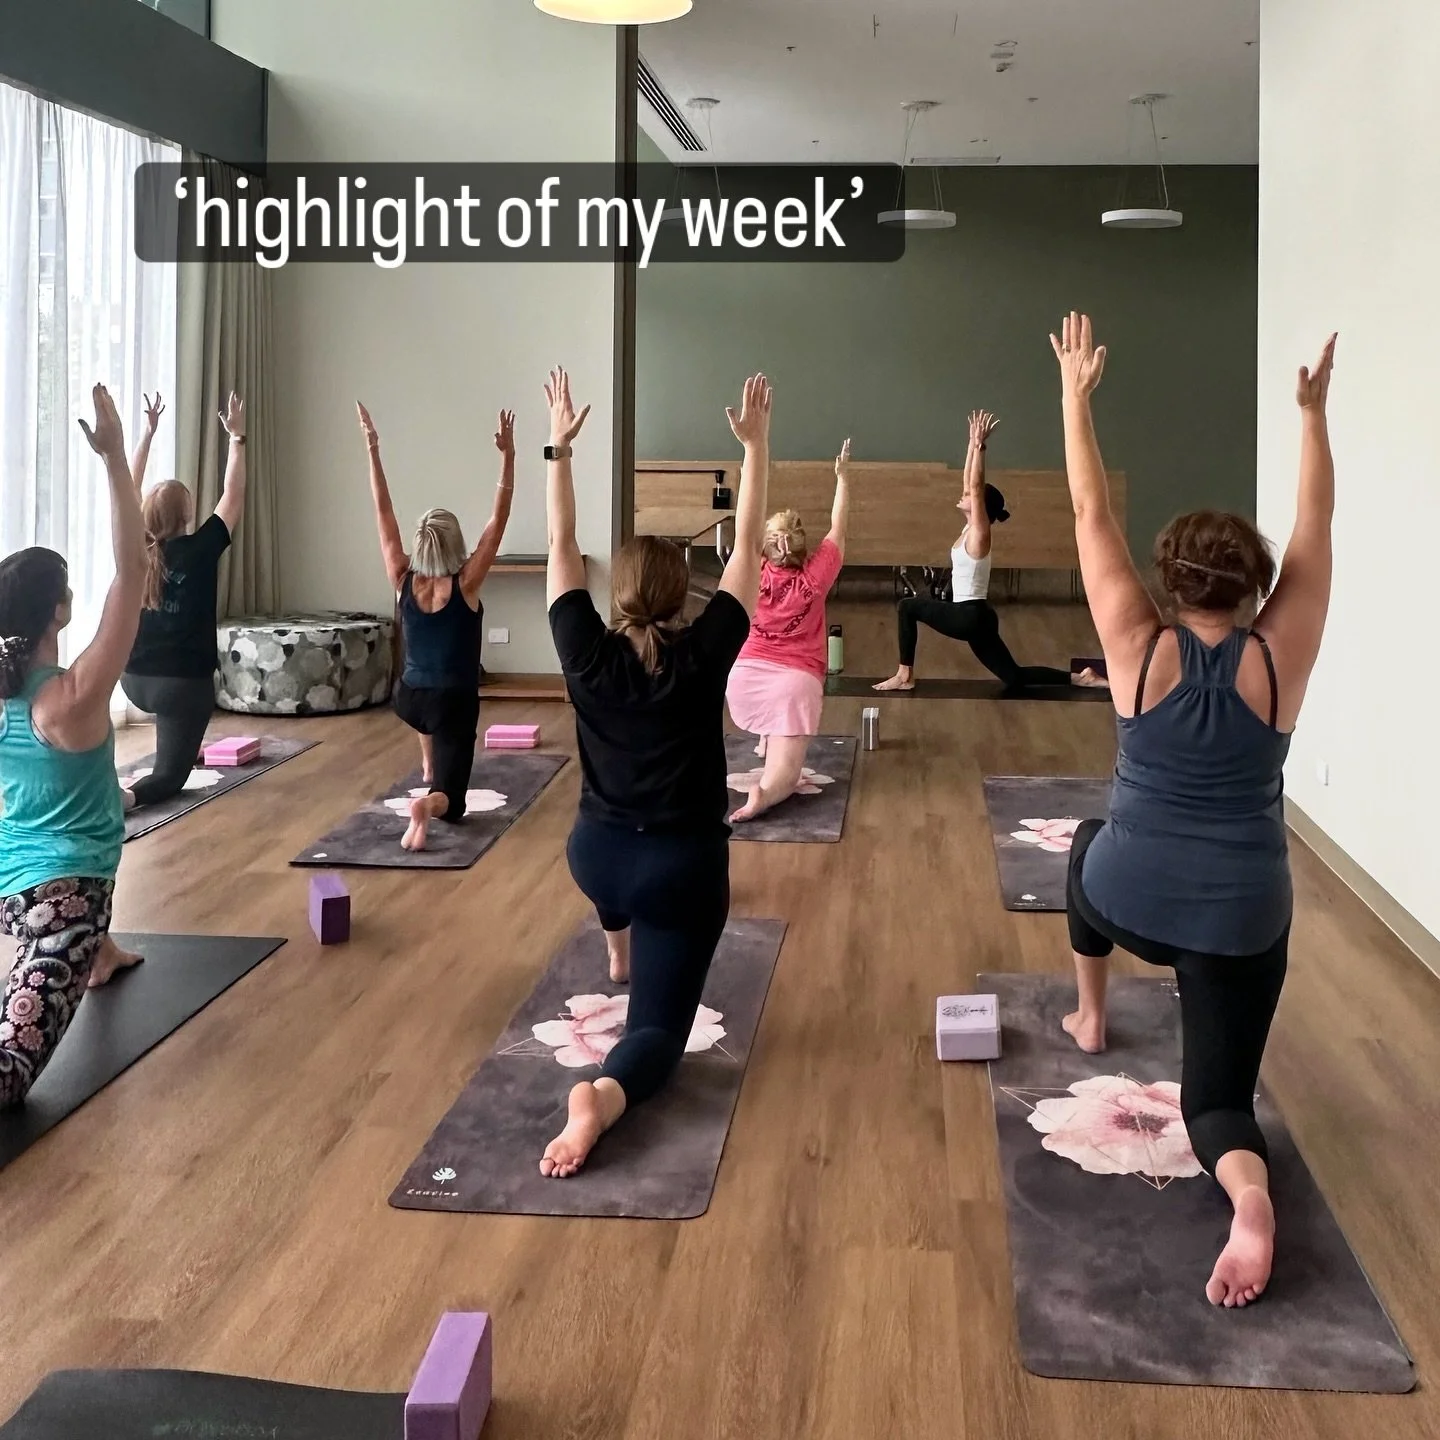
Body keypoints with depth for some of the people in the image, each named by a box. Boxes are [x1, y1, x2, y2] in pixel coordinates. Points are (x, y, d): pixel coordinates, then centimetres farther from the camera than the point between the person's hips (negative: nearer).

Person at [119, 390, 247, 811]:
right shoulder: (199, 550, -13)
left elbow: (130, 493, 10)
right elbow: (234, 497, -5)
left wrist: (147, 434, 14)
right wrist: (237, 437, 2)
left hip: (134, 679, 5)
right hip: (185, 682, -5)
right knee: (170, 776, 2)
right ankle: (126, 792, -28)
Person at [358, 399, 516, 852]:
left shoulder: (402, 580, -6)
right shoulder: (465, 584, -14)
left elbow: (384, 512, -4)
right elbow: (499, 519, -14)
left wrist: (372, 448, -3)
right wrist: (508, 456, -14)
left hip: (407, 699, 5)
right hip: (456, 703, -5)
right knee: (451, 804, -6)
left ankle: (430, 769, 49)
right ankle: (428, 802, -40)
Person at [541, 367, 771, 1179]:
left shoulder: (588, 655, -7)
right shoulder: (704, 656, -12)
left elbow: (562, 546, 2)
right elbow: (749, 546, -6)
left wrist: (560, 448, 5)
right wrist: (757, 444, -2)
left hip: (596, 855, 3)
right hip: (685, 865, -3)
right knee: (659, 1028, -2)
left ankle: (621, 954, 57)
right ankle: (603, 1097, -34)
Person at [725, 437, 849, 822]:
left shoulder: (757, 574, -2)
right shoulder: (815, 576, -5)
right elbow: (838, 527, 8)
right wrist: (842, 475, 19)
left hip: (745, 675, 4)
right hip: (795, 682, -3)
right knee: (785, 774, -5)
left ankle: (767, 741, 43)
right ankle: (764, 792, -38)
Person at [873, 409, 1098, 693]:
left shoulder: (979, 533, -10)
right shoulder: (970, 528, 12)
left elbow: (977, 487, -18)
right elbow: (970, 483, 14)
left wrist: (980, 446, -17)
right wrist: (973, 442, 16)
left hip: (971, 616, -10)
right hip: (973, 617, 10)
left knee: (908, 606, -6)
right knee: (1014, 677, 10)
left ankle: (904, 676, -4)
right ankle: (1081, 678, 11)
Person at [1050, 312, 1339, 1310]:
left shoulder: (1141, 651, -10)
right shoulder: (1281, 657, -9)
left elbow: (1092, 517, -5)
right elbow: (1316, 525, 1)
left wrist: (1077, 394, 0)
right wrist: (1313, 411, 9)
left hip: (1129, 901, 1)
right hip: (1242, 921, 0)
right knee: (1218, 1095, 9)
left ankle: (1092, 1017, 47)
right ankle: (1249, 1193, -25)